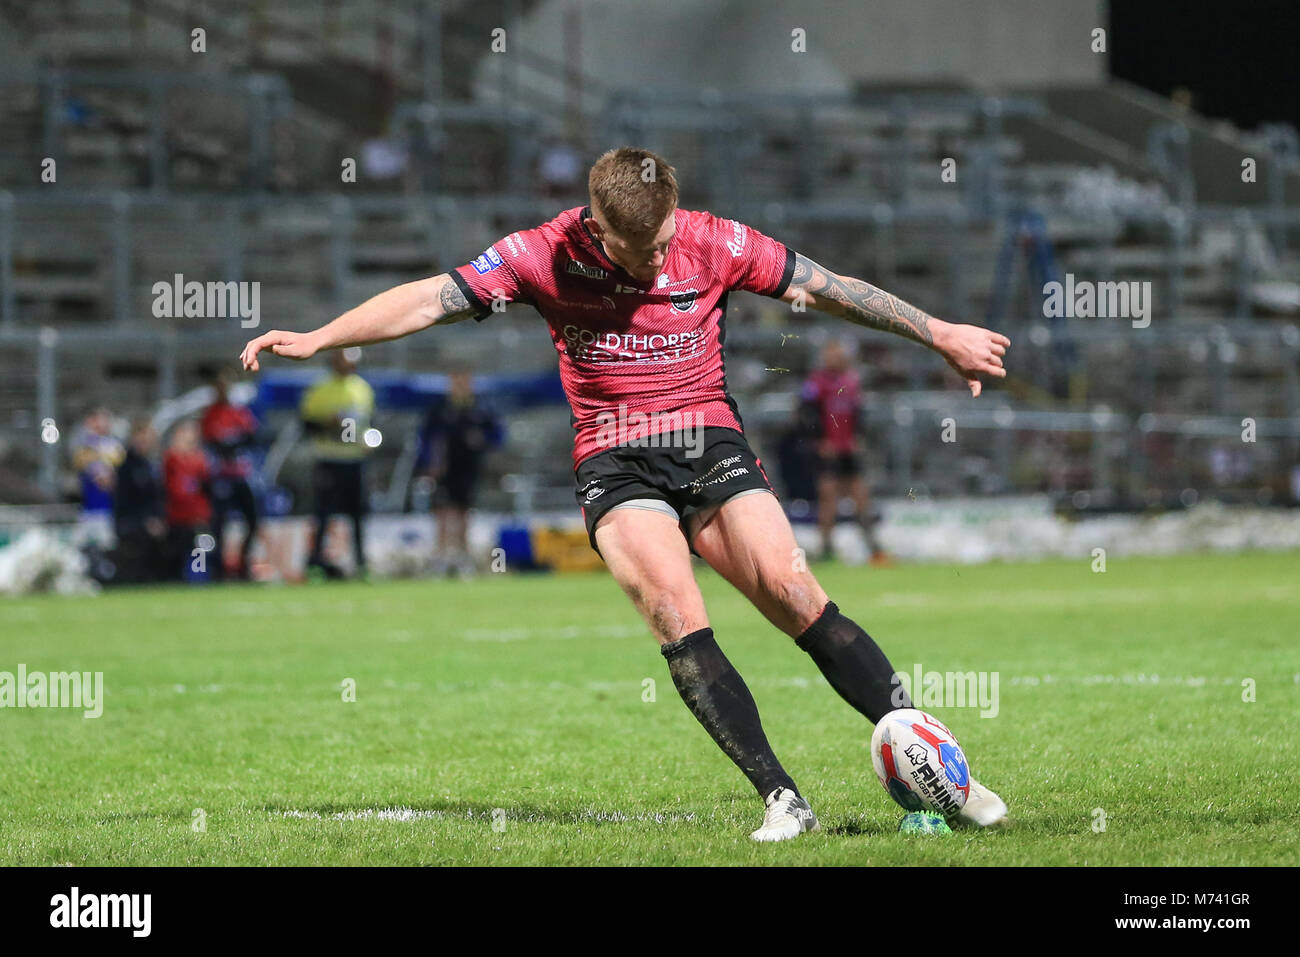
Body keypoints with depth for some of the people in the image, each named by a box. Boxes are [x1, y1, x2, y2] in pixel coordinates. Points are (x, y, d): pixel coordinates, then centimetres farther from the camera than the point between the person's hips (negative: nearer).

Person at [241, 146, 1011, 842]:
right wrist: (315, 340, -9)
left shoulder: (716, 244, -3)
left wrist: (941, 336, 11)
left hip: (710, 442, 1)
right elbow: (433, 300, -3)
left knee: (795, 594, -18)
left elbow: (830, 288, 7)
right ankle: (782, 799, -26)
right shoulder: (546, 256, -5)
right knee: (676, 614, -24)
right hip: (614, 462, -1)